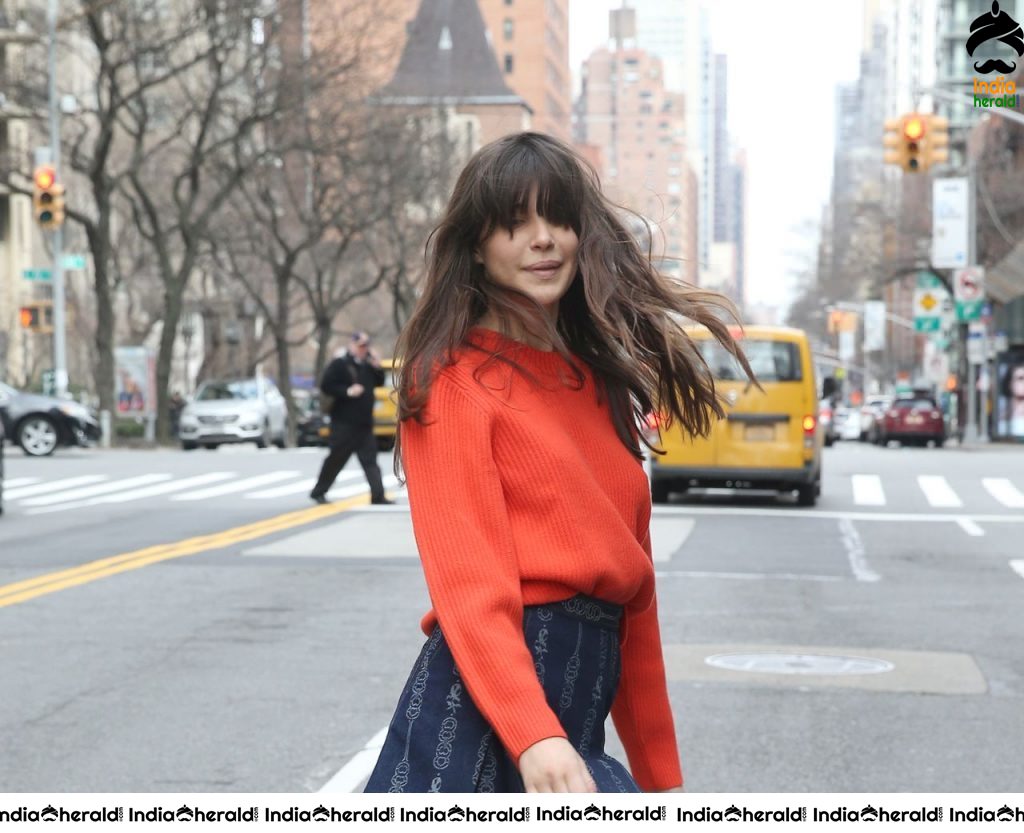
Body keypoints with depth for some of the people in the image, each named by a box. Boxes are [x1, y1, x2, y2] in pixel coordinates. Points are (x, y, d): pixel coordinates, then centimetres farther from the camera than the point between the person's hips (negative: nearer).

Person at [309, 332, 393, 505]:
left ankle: (378, 495, -8)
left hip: (364, 423, 6)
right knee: (336, 459, 2)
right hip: (344, 423, -6)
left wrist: (377, 367, 1)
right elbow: (326, 385, -12)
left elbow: (379, 382, 18)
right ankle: (318, 492, 17)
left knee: (370, 460, -2)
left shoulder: (367, 366, 14)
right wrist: (347, 391, -21)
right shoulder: (339, 364, -6)